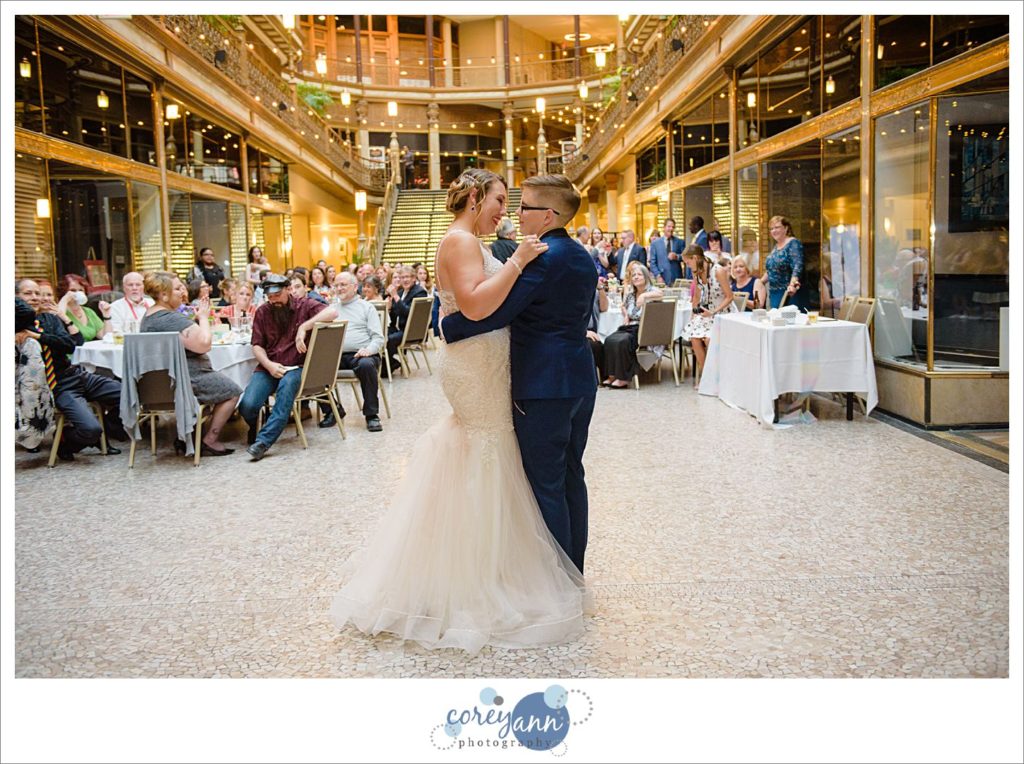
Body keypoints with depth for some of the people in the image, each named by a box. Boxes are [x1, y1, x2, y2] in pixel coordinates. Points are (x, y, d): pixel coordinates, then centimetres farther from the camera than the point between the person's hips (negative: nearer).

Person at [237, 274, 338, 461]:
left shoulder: (304, 305, 1)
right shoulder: (262, 312, 9)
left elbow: (333, 312, -17)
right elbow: (257, 345, 7)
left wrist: (303, 327, -23)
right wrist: (269, 365, -13)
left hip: (296, 367, -2)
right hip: (269, 367, 2)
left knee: (287, 384, -39)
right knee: (247, 406, -22)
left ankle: (263, 441, -36)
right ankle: (255, 429, 16)